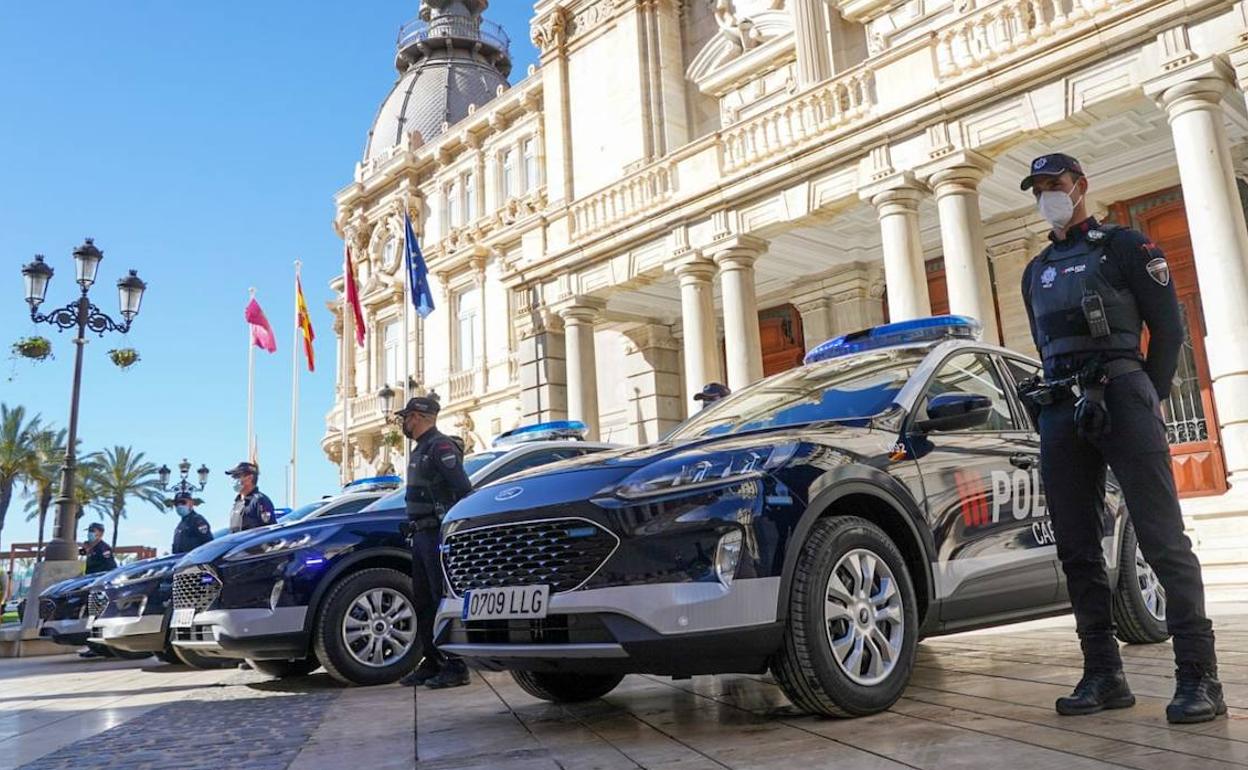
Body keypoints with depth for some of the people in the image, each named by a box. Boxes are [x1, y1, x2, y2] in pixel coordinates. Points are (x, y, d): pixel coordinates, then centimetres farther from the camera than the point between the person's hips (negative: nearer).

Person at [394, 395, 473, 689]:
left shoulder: (441, 447, -11)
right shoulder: (421, 450, 21)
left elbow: (463, 489, -19)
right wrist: (414, 528, 17)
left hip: (438, 533, -10)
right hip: (422, 534, 10)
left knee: (444, 599, -9)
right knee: (424, 601, 13)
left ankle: (456, 667, -5)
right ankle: (432, 662, 21)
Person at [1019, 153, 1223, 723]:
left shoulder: (1123, 246, 7)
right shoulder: (1036, 272, 23)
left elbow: (1169, 327, 3)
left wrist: (1150, 397, 0)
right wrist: (1059, 398, 13)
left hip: (1121, 397, -5)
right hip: (1061, 413, 6)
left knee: (1162, 539, -9)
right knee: (1076, 550, 3)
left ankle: (1199, 677, -5)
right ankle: (1103, 676, 9)